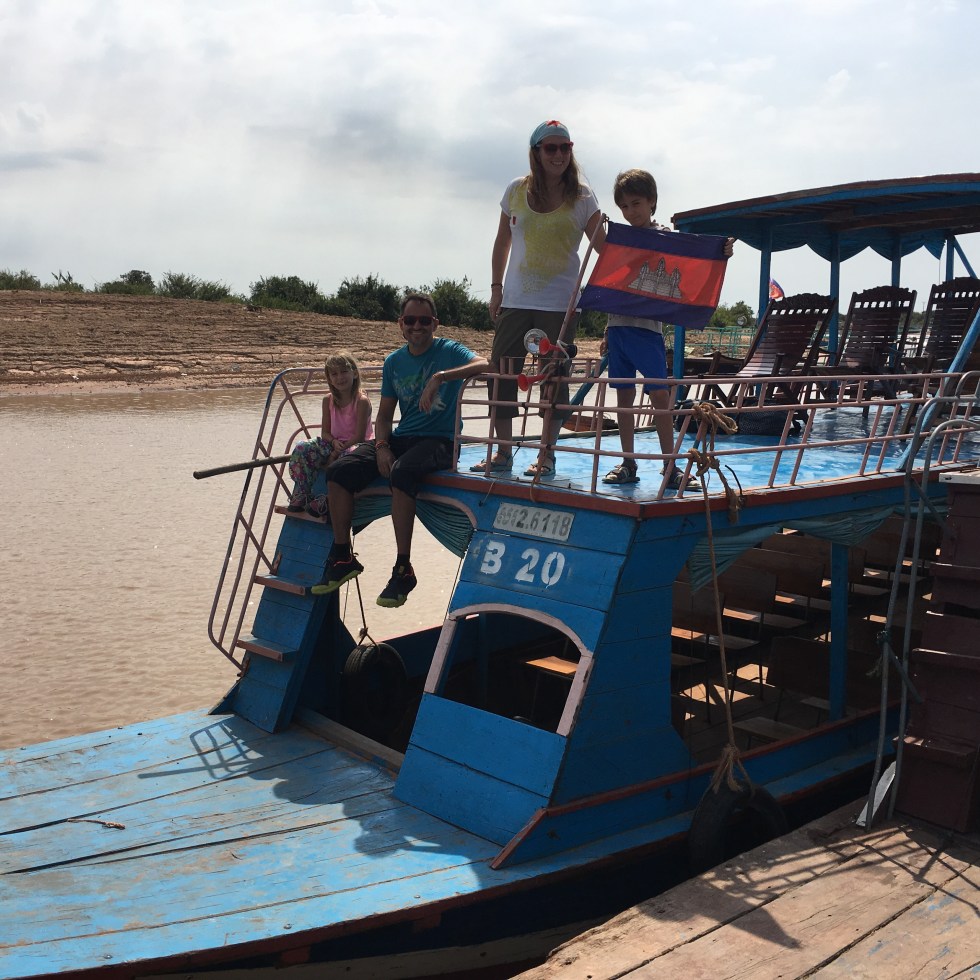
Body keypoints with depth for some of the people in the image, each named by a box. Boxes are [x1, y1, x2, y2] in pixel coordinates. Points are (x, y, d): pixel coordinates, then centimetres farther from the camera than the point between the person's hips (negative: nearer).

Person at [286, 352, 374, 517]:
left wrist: (336, 452, -20)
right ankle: (301, 497, -11)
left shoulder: (362, 401, -12)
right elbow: (325, 432, 8)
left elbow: (360, 436, -15)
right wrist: (334, 442, -15)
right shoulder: (329, 400, 6)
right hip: (333, 444, 6)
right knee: (301, 449, -16)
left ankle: (326, 502, -29)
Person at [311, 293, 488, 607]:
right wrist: (381, 447, -5)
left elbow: (483, 364, -24)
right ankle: (342, 557, -3)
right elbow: (384, 415, 15)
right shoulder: (394, 362, 14)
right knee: (339, 471, -15)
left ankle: (403, 569, -29)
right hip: (401, 437, 6)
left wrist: (440, 377, -35)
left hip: (439, 441, -6)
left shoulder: (448, 351, -2)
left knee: (401, 472, -38)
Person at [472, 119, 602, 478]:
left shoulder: (581, 196, 0)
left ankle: (546, 456, 9)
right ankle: (502, 452, 13)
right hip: (515, 300, 3)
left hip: (560, 303, -3)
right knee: (502, 373, 1)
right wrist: (496, 287, 10)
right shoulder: (517, 190, 6)